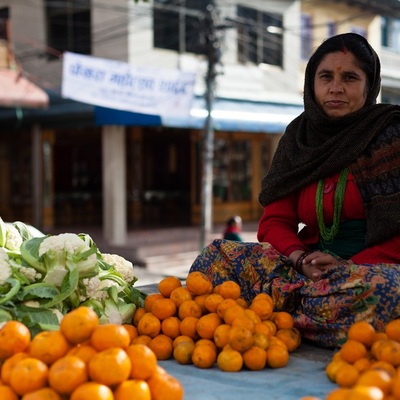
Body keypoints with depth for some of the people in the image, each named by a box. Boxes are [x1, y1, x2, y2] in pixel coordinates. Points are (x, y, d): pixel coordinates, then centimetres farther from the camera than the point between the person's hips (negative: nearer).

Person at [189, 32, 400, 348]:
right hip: (315, 269, 3)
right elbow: (275, 222, 8)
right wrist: (302, 259, -13)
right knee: (219, 255, -12)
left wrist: (351, 267, -18)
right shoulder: (299, 138, 12)